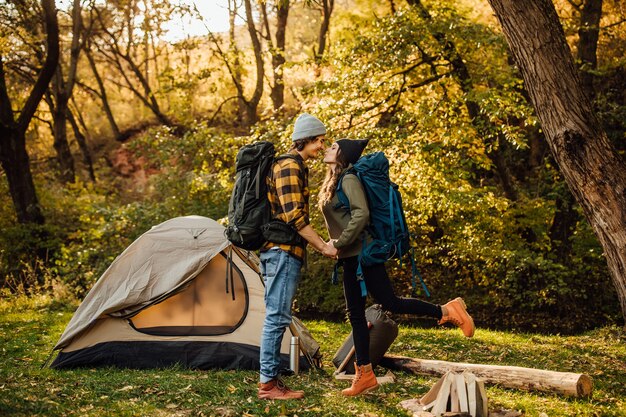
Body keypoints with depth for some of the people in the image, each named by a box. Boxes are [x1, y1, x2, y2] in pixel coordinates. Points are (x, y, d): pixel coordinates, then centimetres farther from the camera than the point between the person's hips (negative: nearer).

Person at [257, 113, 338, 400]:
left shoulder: (295, 166, 22)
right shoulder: (289, 165, -11)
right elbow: (293, 215, -19)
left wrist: (320, 244, 20)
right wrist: (323, 247, -13)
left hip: (280, 250, 11)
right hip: (283, 250, -11)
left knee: (277, 317, 11)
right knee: (277, 316, -8)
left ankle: (270, 379, 16)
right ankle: (268, 383, -5)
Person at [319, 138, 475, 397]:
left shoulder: (348, 179, -13)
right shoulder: (333, 181, 16)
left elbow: (361, 214, -25)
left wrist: (339, 242, -20)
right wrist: (338, 246, 14)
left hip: (362, 254, -10)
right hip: (350, 258, 10)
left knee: (390, 303, -8)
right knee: (355, 314, 8)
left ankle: (447, 311, 5)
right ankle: (364, 376, 12)